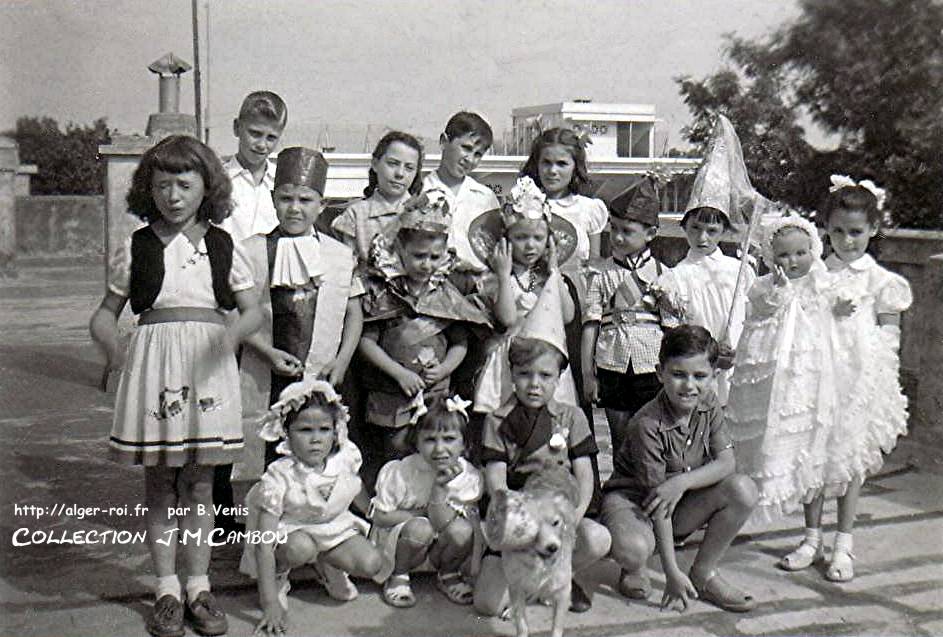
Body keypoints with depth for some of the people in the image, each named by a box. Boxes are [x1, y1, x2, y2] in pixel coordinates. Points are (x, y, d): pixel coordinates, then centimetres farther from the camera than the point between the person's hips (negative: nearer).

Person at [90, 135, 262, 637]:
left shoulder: (223, 246, 5)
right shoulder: (136, 248, 4)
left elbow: (253, 309, 5)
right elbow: (107, 311, 8)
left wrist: (235, 332, -17)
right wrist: (109, 341, -14)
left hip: (208, 365, 0)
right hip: (154, 362, 0)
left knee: (200, 483, 8)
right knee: (159, 483, 6)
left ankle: (198, 586, 20)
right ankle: (167, 590, 18)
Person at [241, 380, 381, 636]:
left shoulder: (346, 459, -19)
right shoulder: (279, 477, -29)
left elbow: (358, 493, 8)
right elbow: (264, 544, -29)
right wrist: (270, 604, -33)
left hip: (336, 525, 4)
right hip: (289, 530, -3)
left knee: (370, 564, -19)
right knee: (300, 548, -37)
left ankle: (328, 564, 13)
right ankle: (278, 576, -1)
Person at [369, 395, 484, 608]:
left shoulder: (468, 476, -18)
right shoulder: (398, 473, -21)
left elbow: (443, 524, -23)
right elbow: (380, 517, -14)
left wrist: (439, 488, -36)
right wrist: (421, 516, -18)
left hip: (439, 543, 2)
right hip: (395, 538, -2)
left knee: (462, 531, -30)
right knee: (420, 529, -35)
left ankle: (448, 575, 4)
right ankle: (397, 577, -4)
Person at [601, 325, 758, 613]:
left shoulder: (708, 404, -6)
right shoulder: (647, 425, -25)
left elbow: (726, 462, -9)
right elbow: (657, 497, -24)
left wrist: (681, 482, -29)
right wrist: (672, 573, -22)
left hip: (684, 505, 6)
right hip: (631, 498, -6)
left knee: (744, 489, -18)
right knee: (632, 548, -39)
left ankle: (704, 573, -1)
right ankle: (634, 569, 3)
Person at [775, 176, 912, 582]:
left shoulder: (880, 280, 0)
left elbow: (889, 338, 0)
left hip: (858, 380, -2)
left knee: (852, 458, 4)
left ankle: (843, 545, 15)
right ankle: (812, 539, 19)